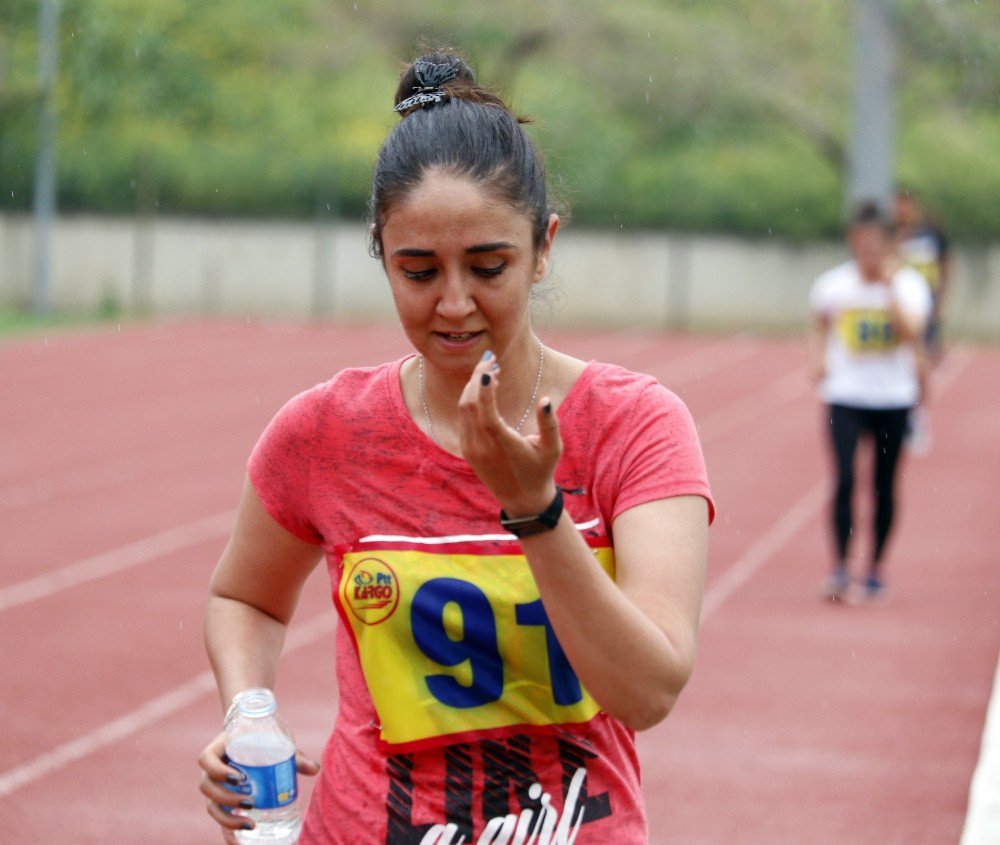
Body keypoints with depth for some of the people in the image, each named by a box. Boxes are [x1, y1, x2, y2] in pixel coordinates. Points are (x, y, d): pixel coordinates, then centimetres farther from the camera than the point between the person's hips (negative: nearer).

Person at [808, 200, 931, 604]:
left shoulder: (909, 284, -6)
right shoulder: (833, 285, -2)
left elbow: (912, 333, -21)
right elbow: (820, 326, 16)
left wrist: (890, 287, -22)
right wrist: (819, 359, 0)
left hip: (894, 398, 0)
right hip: (845, 396, 0)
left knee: (885, 486, 7)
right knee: (845, 480, -15)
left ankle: (876, 569, 21)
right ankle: (840, 568, -9)